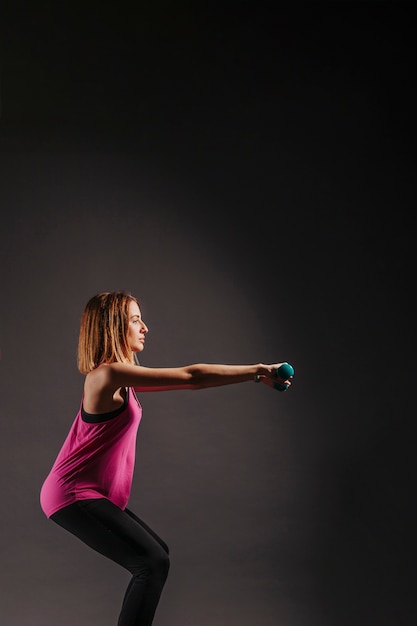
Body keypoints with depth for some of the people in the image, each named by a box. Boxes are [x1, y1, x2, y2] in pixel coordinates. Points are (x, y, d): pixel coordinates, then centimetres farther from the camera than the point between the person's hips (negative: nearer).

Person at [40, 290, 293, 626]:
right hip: (75, 495, -11)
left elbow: (185, 380, 13)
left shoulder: (120, 376, 11)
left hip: (92, 494, 11)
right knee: (152, 563, -15)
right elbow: (191, 376, -22)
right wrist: (257, 371, -18)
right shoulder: (109, 374, -20)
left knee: (157, 556, 17)